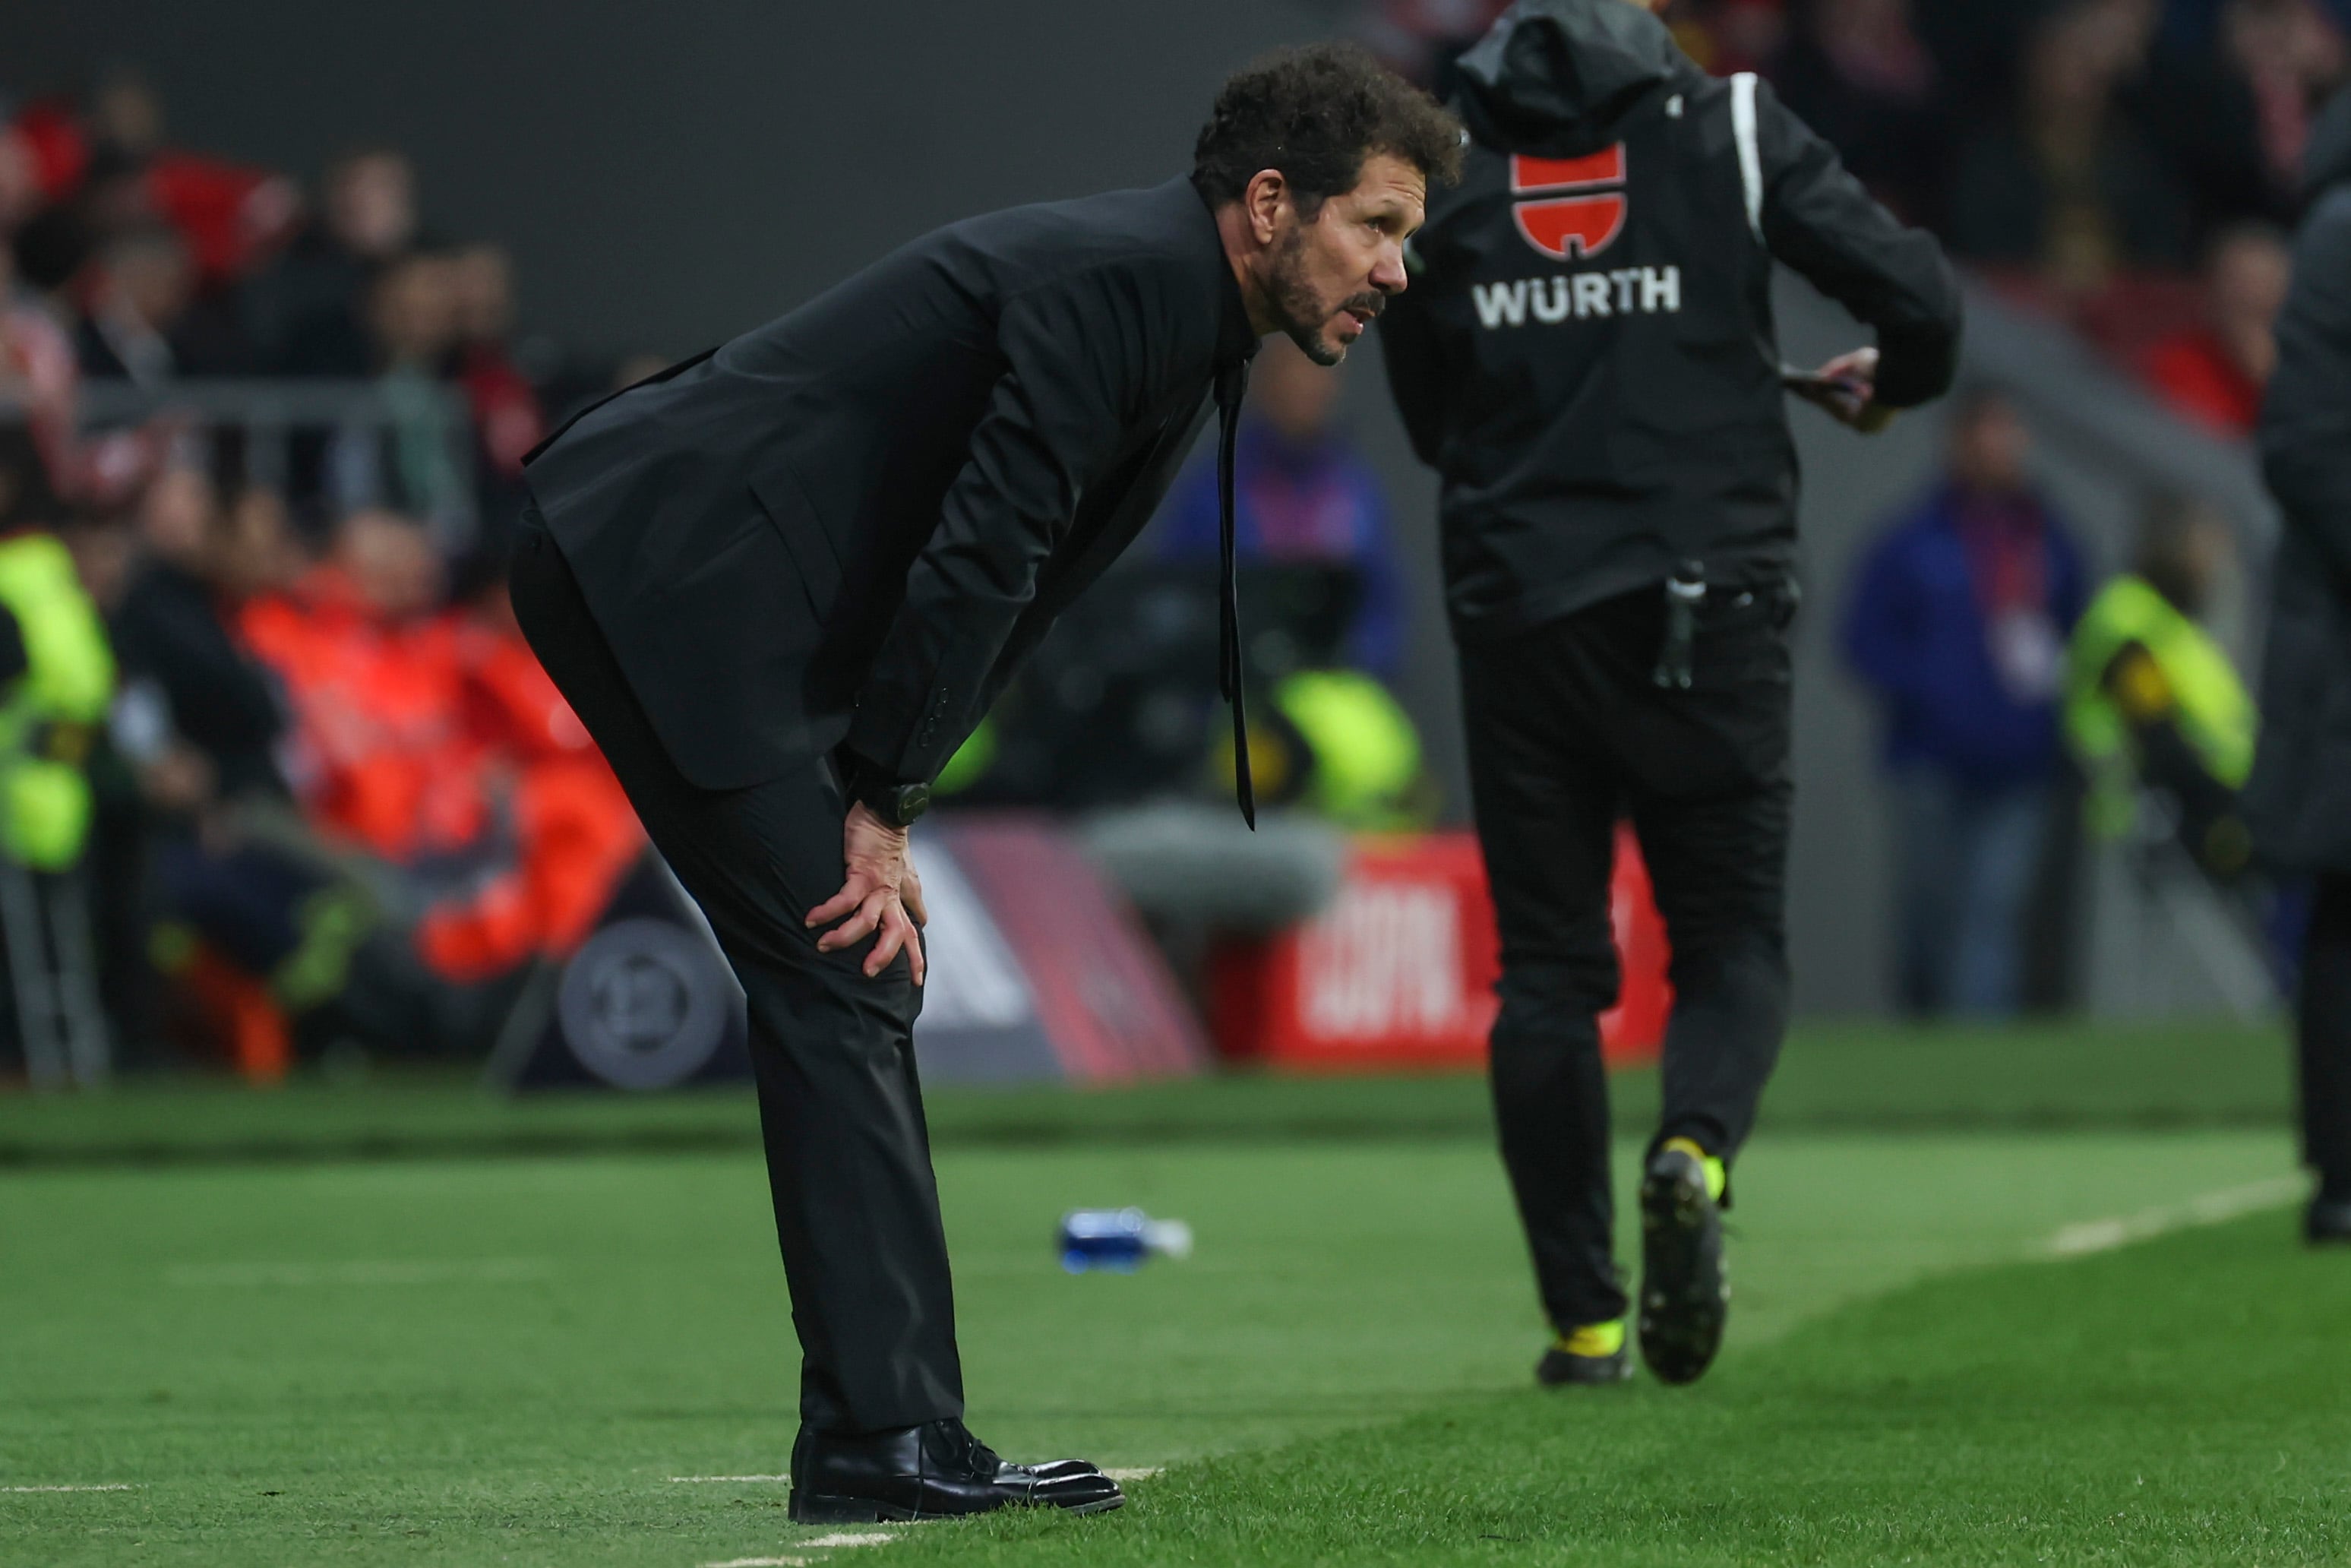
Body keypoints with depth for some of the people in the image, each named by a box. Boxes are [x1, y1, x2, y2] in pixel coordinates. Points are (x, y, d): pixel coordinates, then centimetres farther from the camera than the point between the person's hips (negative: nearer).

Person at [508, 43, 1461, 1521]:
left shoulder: (1172, 305, 16)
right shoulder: (1116, 277, -16)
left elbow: (1001, 574, 16)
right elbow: (976, 552, -19)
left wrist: (882, 803, 7)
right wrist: (883, 807, -12)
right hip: (665, 570, -11)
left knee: (858, 988, 11)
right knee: (845, 983, -12)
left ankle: (888, 1436, 12)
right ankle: (882, 1437, -13)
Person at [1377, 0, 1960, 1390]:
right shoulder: (1727, 130, 0)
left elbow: (1429, 414, 14)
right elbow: (1919, 295, -5)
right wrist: (1891, 385, 17)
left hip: (1518, 609, 2)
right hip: (1708, 608, -2)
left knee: (1547, 964, 10)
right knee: (1734, 941, 9)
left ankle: (1584, 1316, 5)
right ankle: (1696, 1149, -23)